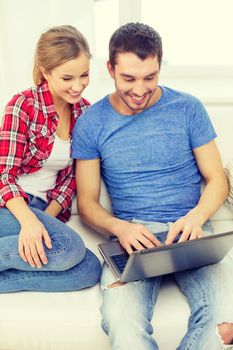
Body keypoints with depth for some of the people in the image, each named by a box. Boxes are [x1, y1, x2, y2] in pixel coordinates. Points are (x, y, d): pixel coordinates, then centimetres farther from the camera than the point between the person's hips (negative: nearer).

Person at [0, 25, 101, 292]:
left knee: (90, 269, -19)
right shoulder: (23, 105, -10)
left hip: (44, 210, 6)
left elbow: (71, 176, 7)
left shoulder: (84, 112, 5)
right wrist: (29, 220, -30)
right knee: (69, 247, -32)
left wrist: (47, 217, -9)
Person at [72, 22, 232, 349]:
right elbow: (87, 202, 7)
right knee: (121, 322, -29)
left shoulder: (188, 108, 6)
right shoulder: (90, 123, 5)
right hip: (131, 234, 0)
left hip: (189, 230, 1)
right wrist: (120, 227, -14)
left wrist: (195, 217, -13)